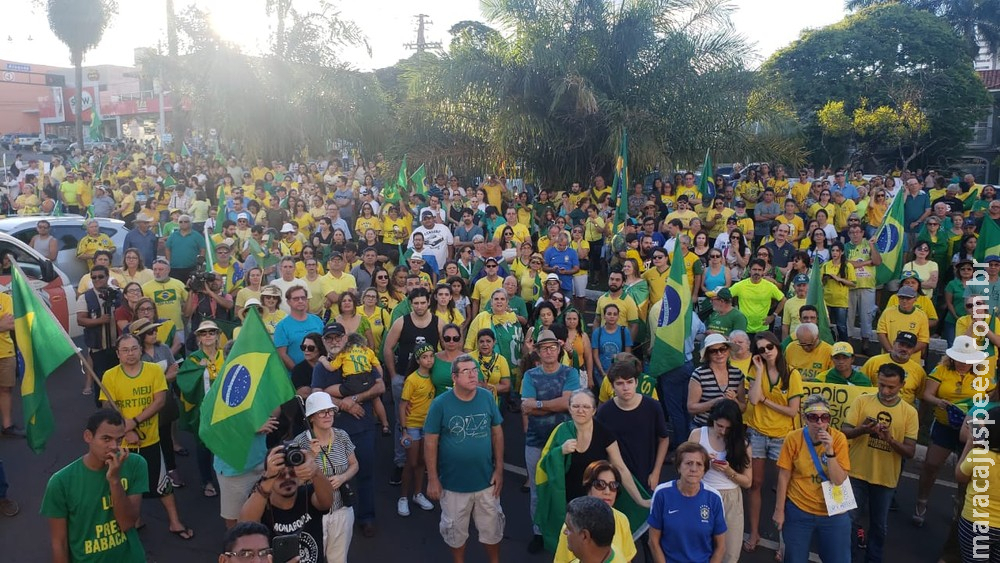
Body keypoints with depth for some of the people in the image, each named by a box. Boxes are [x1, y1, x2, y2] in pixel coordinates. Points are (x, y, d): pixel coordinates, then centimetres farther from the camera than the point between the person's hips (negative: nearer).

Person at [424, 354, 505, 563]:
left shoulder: (487, 398, -8)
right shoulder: (440, 403, -14)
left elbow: (497, 433, 1)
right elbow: (430, 442, -9)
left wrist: (499, 468, -1)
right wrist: (432, 479, -10)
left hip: (486, 479, 2)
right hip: (453, 482, -2)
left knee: (492, 528, 18)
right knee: (456, 530, 18)